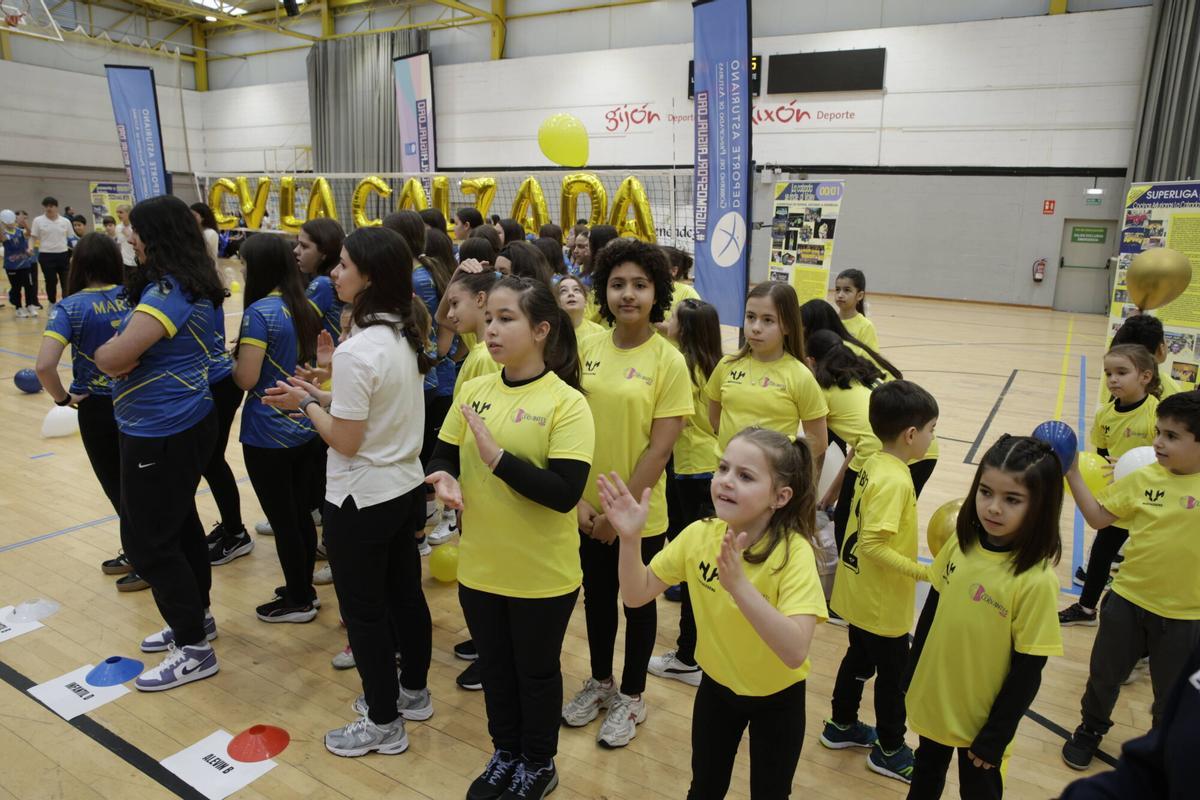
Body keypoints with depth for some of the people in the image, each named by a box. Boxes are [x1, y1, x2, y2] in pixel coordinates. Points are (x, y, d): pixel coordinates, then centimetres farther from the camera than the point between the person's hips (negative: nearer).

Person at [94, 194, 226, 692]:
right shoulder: (192, 286, 9)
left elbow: (110, 358, -28)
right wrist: (122, 353, -9)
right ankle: (195, 618, 37)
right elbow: (150, 348, 13)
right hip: (185, 424, 10)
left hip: (161, 434, -10)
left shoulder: (167, 293, -22)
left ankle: (194, 649, 12)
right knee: (178, 524, 21)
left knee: (147, 541, 1)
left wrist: (110, 352, -5)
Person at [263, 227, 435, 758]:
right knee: (405, 594, 21)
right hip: (405, 488, 8)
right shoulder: (406, 337, 2)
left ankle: (384, 723, 25)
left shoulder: (357, 351, -25)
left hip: (362, 500, -8)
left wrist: (306, 404, -5)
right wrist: (322, 395, 8)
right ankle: (413, 692, 40)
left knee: (363, 610, 9)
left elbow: (345, 440, -20)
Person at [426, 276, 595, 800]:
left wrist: (496, 455, -29)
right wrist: (444, 478, -17)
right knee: (494, 667, 23)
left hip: (542, 575, -4)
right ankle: (505, 754, 48)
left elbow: (565, 493, -24)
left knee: (536, 672, 17)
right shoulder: (473, 390, -2)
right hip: (479, 566, 5)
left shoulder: (566, 403, -17)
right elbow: (442, 457, 6)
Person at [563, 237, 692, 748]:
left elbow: (659, 448, -15)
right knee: (597, 597, 21)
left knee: (638, 604, 15)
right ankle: (600, 681, 44)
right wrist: (580, 498, -8)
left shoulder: (669, 362, -13)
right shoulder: (588, 348, -2)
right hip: (587, 510, 4)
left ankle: (631, 697, 37)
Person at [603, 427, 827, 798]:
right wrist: (630, 538, -29)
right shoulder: (699, 534, -16)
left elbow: (795, 651, -39)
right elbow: (637, 595, -11)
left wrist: (738, 583, -50)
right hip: (716, 684, 4)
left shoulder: (794, 552, -29)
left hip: (777, 697, -3)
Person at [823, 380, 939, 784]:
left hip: (860, 595, 8)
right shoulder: (895, 481, -27)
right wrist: (923, 572, -27)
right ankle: (889, 751, 30)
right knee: (893, 675, 11)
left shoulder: (873, 464, -1)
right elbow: (871, 544, -31)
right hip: (883, 604, -8)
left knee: (859, 659, 24)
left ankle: (841, 726, 42)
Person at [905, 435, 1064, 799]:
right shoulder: (961, 543, -11)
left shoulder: (1037, 580, -26)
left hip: (980, 717, -4)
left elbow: (1027, 672, -18)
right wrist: (911, 674, 8)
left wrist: (994, 738, -12)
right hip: (931, 700, 4)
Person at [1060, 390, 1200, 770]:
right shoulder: (1143, 478, -8)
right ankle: (1091, 729, 44)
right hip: (1129, 601, 2)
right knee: (1104, 675, 19)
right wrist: (1072, 473, -7)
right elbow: (1098, 517, 0)